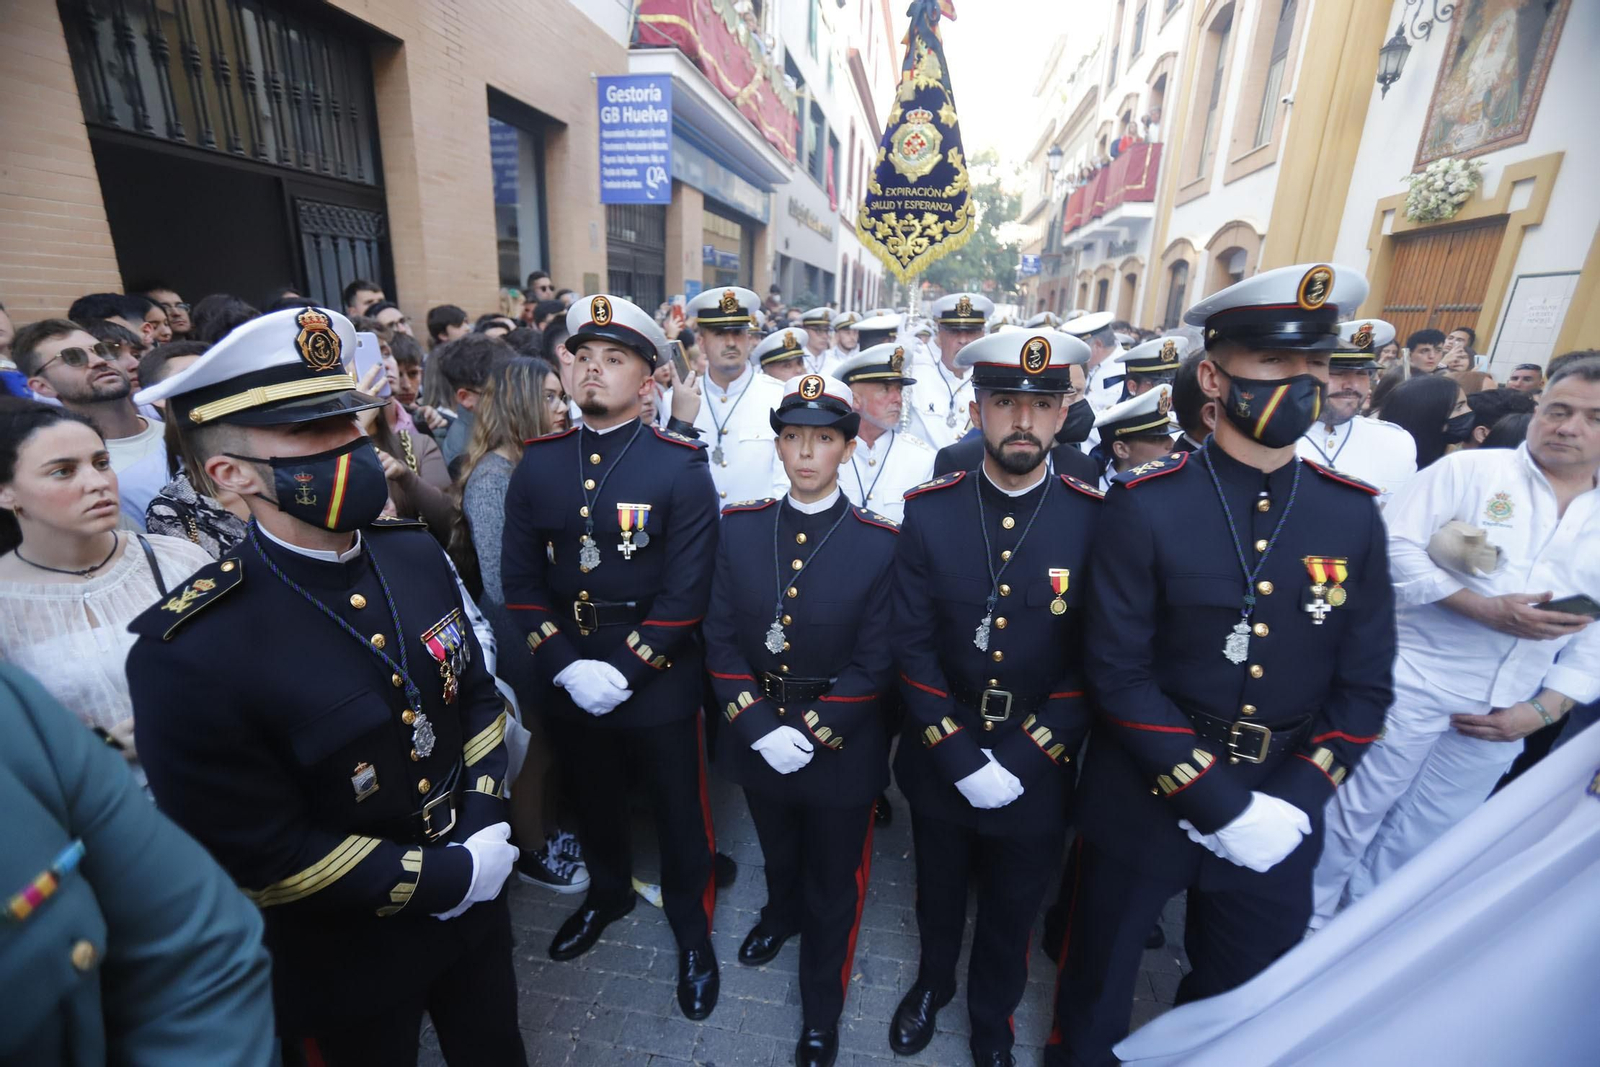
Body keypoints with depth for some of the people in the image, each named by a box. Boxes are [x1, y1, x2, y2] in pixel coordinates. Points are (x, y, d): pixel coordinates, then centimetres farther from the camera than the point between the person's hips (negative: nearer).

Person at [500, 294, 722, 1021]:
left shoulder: (682, 468, -13)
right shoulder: (538, 463, -1)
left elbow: (686, 590, -15)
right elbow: (520, 578, -2)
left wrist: (624, 671, -18)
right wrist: (565, 664, -12)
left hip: (658, 683, -4)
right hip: (567, 681, 4)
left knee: (678, 811, 15)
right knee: (593, 802, 26)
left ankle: (691, 922, 42)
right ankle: (608, 892, 55)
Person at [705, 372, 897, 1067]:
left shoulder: (881, 545, -16)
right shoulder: (739, 529, -7)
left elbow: (874, 665, -15)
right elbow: (721, 639, -7)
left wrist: (811, 734, -19)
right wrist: (761, 728, -16)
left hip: (842, 750, -2)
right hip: (759, 742, 3)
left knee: (833, 884, 20)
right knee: (778, 854, 31)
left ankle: (821, 1008, 47)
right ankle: (781, 915, 65)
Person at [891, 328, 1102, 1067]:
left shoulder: (1099, 521, -13)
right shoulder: (927, 512, -12)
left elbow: (1098, 666, -12)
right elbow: (912, 648, -12)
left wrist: (1019, 760, -16)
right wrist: (962, 759, -17)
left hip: (1038, 773, 0)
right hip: (939, 764, 1)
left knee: (1012, 914, 25)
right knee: (939, 895, 27)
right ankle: (933, 983, 58)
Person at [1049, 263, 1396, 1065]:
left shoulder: (1353, 513, -2)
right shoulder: (1144, 504, -15)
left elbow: (1363, 685, 0)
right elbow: (1118, 672, -17)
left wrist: (1290, 803, -11)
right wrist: (1219, 805, -18)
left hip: (1281, 814, 4)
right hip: (1144, 805, -3)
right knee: (1096, 997, 19)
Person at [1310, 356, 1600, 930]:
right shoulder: (1469, 469, -4)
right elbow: (1394, 547, -13)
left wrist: (1543, 710, -4)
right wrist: (1485, 609, -19)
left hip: (1502, 716, 4)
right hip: (1413, 684, -4)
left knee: (1418, 840, 15)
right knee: (1353, 814, 4)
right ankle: (1303, 926, 23)